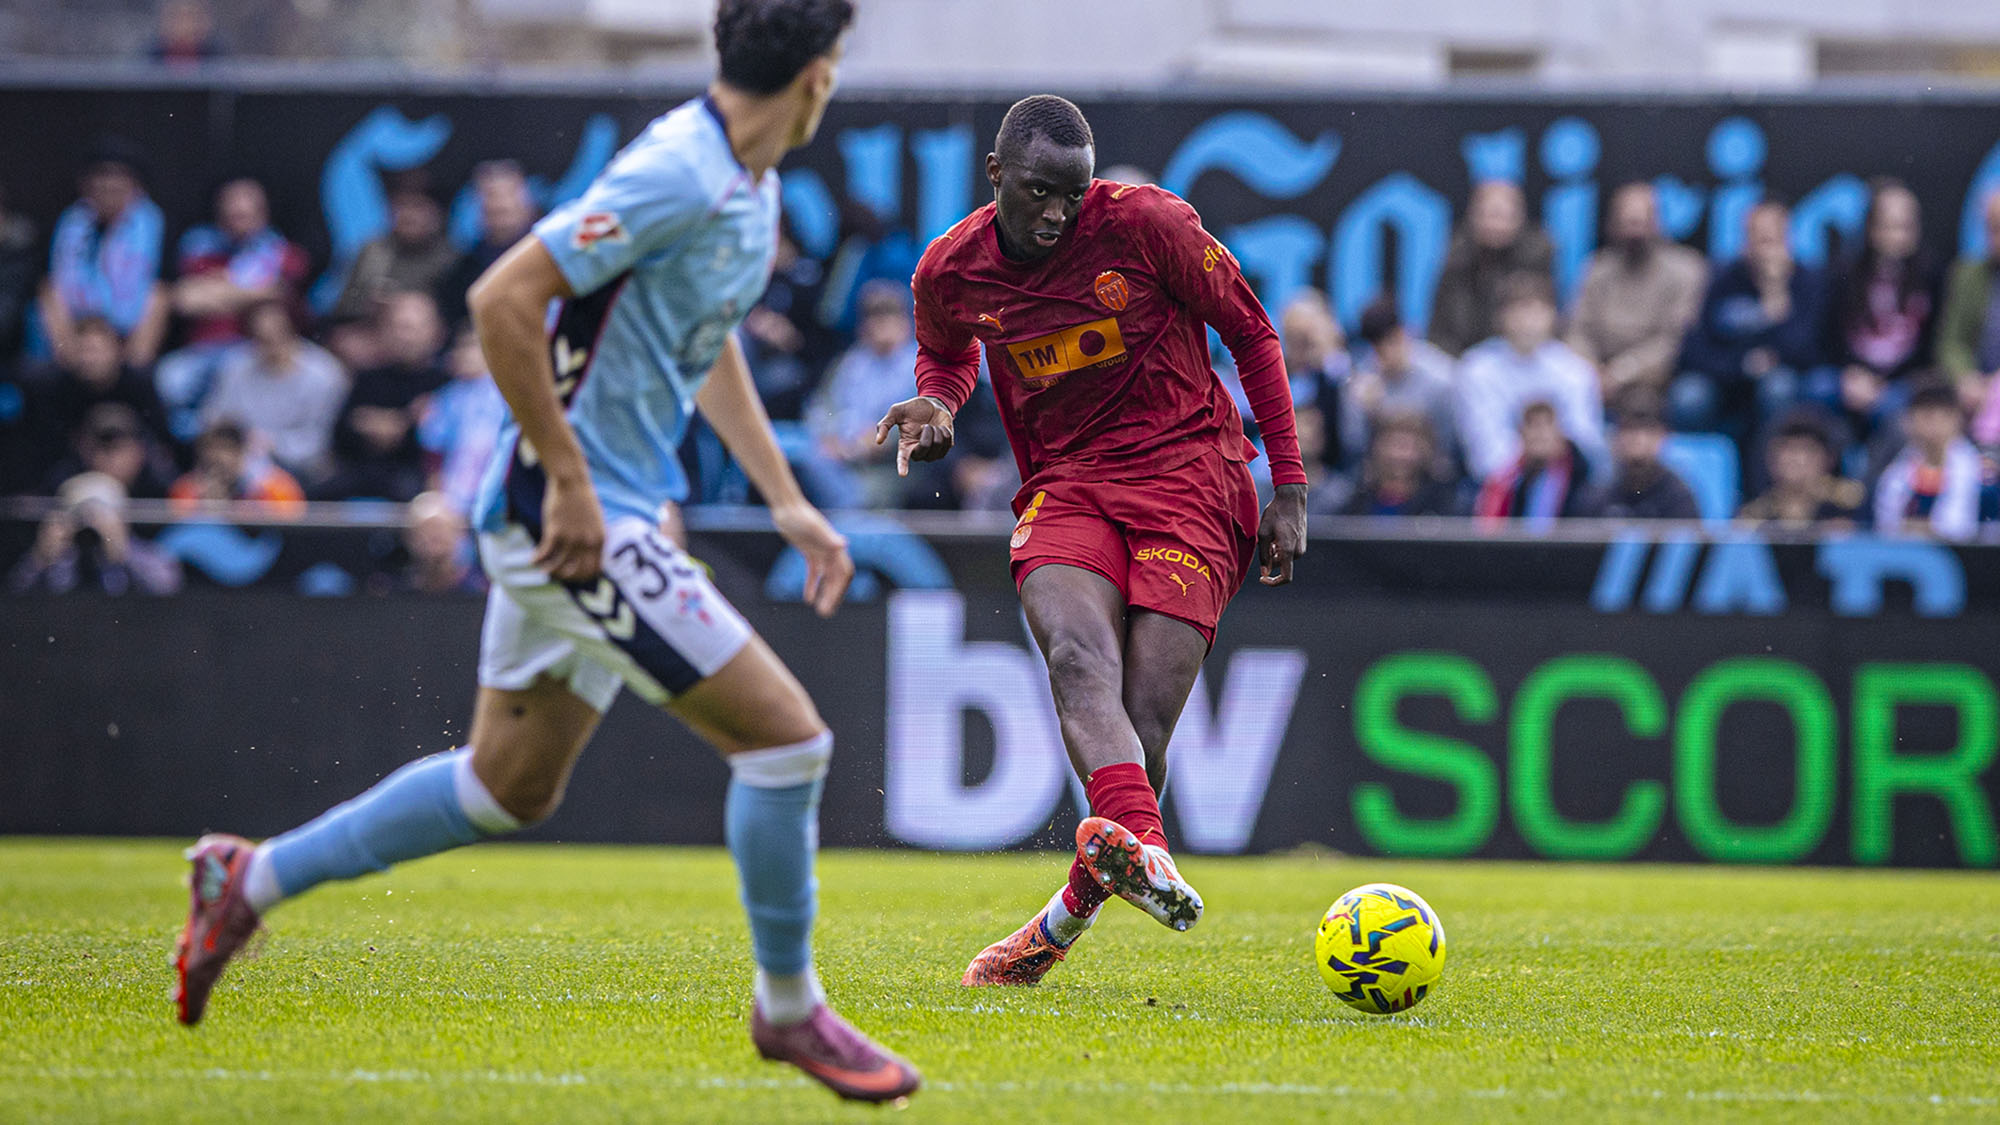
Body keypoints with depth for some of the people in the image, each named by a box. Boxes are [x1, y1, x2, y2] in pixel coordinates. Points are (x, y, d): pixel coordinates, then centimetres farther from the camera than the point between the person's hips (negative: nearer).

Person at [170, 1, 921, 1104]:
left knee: (509, 786, 19)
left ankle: (254, 878, 30)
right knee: (785, 734, -8)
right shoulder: (676, 177, -21)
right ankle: (789, 1006, 7)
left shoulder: (748, 184, 10)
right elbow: (503, 298, -25)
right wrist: (570, 479, -22)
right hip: (571, 515, -10)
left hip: (588, 516, 10)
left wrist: (788, 502, 21)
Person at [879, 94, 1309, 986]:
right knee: (1079, 657, -31)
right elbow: (947, 357, 25)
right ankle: (1141, 847, -55)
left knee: (1142, 724, -14)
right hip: (1064, 487, 2)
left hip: (1188, 475, -2)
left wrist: (1290, 489, 1)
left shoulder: (1146, 224, -9)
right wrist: (937, 405, -1)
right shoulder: (950, 273, 1)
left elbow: (1251, 333, 2)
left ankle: (1067, 917, 8)